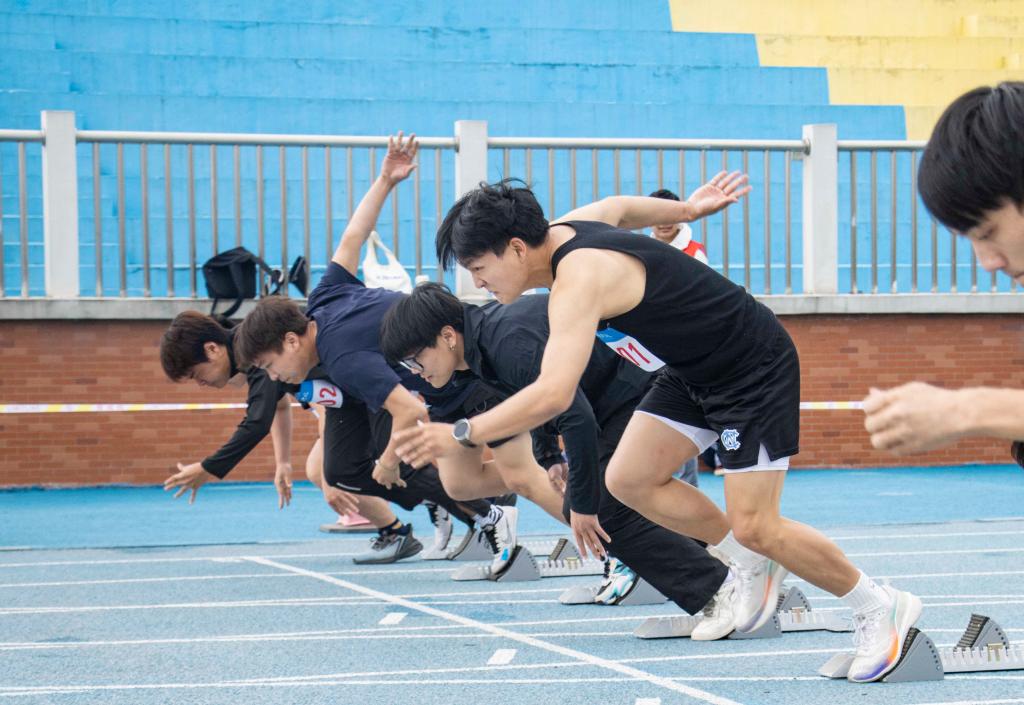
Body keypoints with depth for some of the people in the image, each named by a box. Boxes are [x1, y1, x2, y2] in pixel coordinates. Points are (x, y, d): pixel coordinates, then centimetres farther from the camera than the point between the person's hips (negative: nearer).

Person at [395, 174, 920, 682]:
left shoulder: (578, 277, -32)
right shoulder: (564, 229, -4)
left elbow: (553, 394, -44)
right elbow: (620, 207, 20)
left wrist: (461, 435, -40)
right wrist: (688, 208, 35)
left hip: (756, 369, -10)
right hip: (695, 369, 10)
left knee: (754, 526, -12)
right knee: (629, 479, -1)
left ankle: (882, 609, 7)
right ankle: (753, 565, 17)